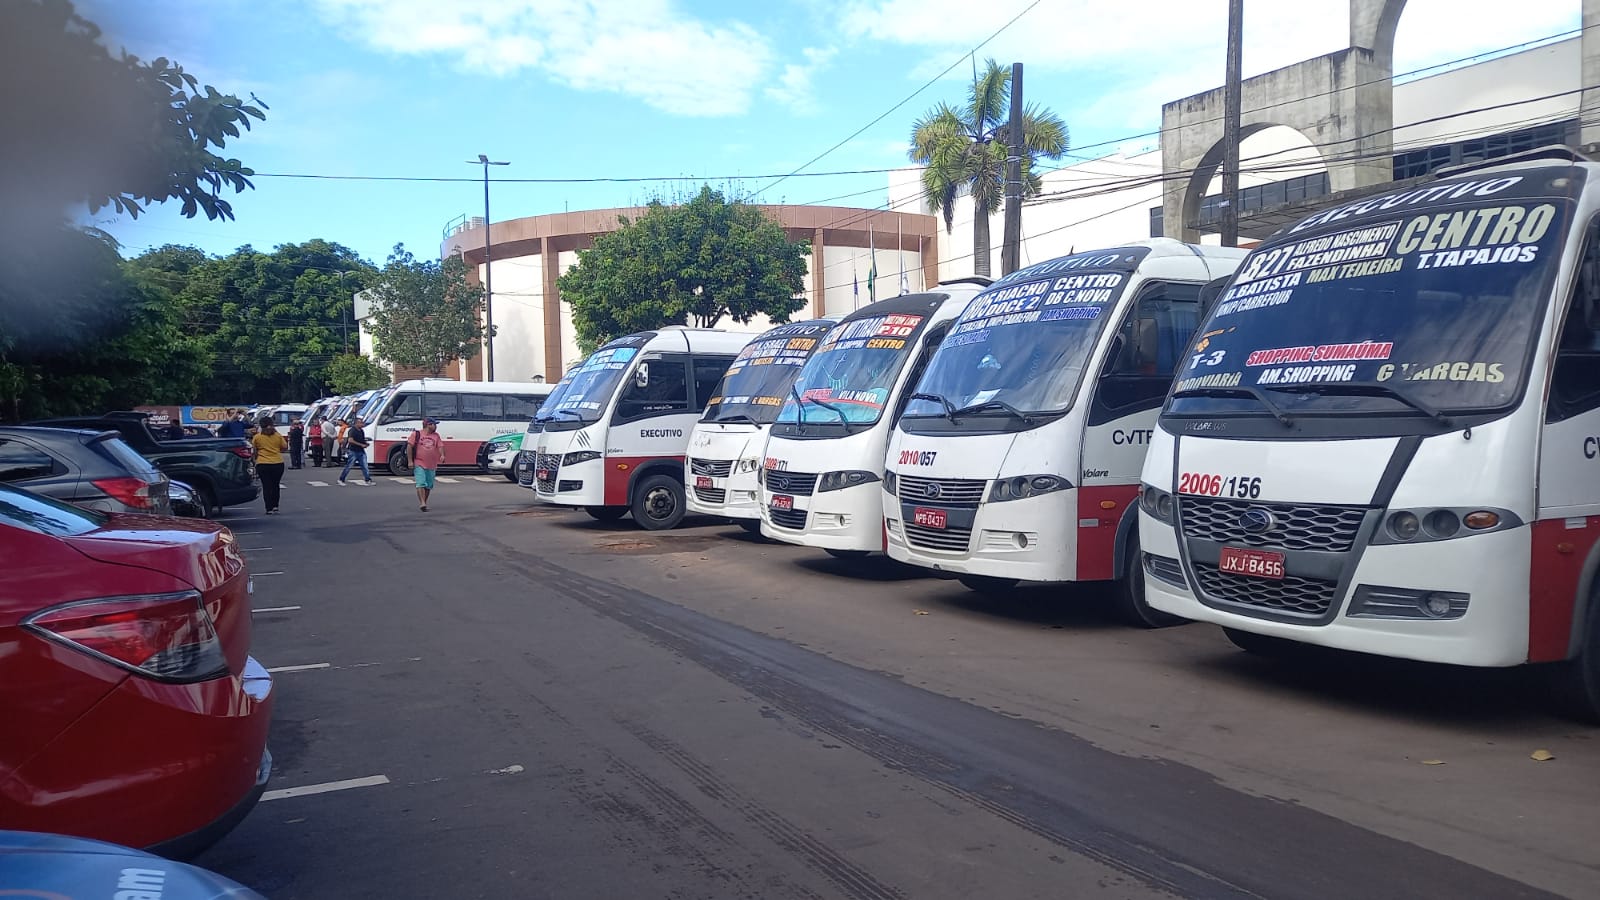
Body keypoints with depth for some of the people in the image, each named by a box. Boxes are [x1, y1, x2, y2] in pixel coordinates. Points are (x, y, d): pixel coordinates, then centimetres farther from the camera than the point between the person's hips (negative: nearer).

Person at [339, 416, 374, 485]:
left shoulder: (362, 431, 12)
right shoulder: (352, 430, -13)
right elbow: (350, 440, -24)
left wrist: (365, 444, 3)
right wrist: (361, 445, -24)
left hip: (361, 451, 7)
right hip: (353, 451, -7)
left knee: (365, 466, 2)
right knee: (348, 466, 0)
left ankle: (368, 480, 2)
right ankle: (341, 479, 12)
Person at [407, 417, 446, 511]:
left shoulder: (436, 436, 12)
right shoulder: (416, 434, 1)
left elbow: (440, 446, 2)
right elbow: (409, 447, -1)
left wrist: (442, 455, -19)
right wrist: (410, 461, -7)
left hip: (432, 465, 4)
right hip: (419, 464, -4)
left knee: (428, 486, 9)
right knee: (421, 484, -14)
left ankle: (424, 503, 22)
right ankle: (422, 503, -20)